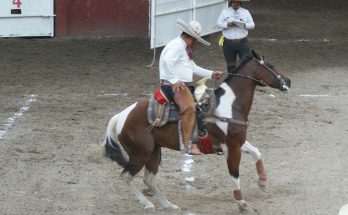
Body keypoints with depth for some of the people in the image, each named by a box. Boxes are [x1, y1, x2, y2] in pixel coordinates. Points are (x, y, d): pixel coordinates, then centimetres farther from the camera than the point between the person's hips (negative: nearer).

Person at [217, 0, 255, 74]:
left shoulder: (245, 12, 8)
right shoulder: (225, 12, 7)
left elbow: (252, 25, 7)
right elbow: (219, 23, 1)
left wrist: (244, 24, -14)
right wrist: (228, 25, -18)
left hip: (242, 43, 0)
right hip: (228, 43, 0)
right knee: (231, 65, 9)